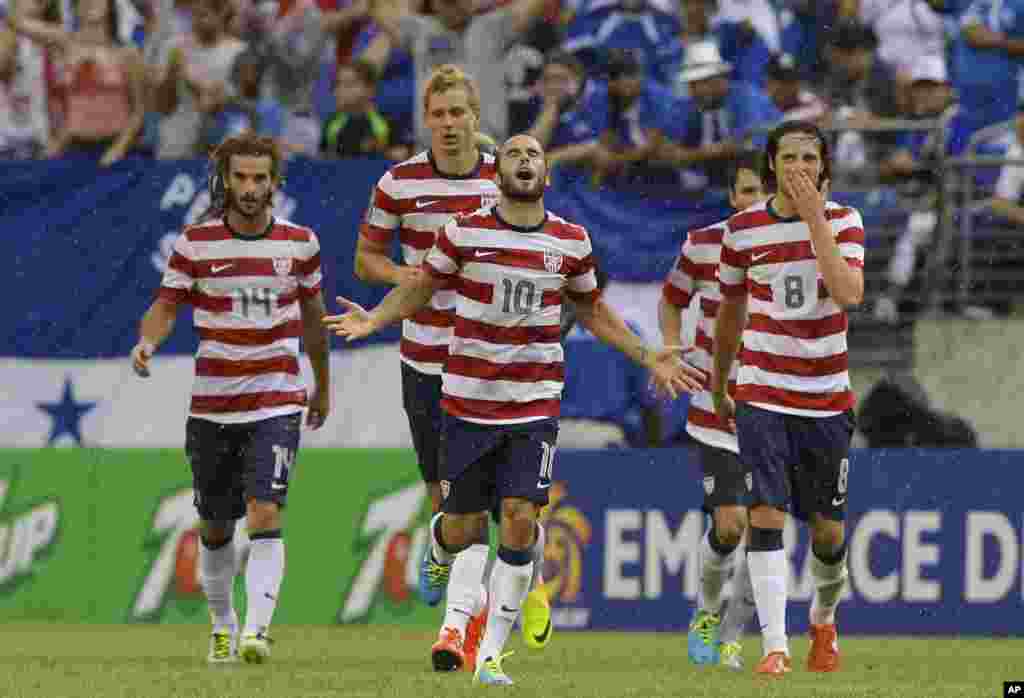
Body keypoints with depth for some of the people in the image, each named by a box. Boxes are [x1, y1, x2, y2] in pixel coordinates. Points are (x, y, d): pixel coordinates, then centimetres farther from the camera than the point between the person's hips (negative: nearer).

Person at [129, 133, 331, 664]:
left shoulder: (300, 243, 2)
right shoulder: (195, 243, -2)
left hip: (277, 404, -1)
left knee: (265, 514, -18)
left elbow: (312, 317, 15)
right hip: (212, 405, 1)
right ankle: (222, 624, 31)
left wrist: (322, 387, 23)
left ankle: (257, 630, -24)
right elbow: (166, 304, -3)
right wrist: (147, 341, -26)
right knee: (215, 527, 11)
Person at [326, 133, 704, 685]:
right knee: (463, 529, 4)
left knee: (520, 520, -13)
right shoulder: (464, 232, -4)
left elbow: (592, 310, 18)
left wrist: (649, 358, 13)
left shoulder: (571, 242, 2)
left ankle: (491, 654, -4)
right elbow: (422, 286, 8)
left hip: (534, 406, 1)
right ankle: (438, 548, 45)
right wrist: (372, 319, -10)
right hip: (469, 404, -1)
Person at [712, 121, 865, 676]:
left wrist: (815, 219, -22)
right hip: (762, 396, 0)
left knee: (828, 529, 7)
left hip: (827, 397, 0)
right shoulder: (743, 228, 0)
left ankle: (824, 619, 36)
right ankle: (774, 645, -13)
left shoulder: (843, 221, -3)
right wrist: (718, 386, 22)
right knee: (766, 514, -15)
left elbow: (849, 294, -20)